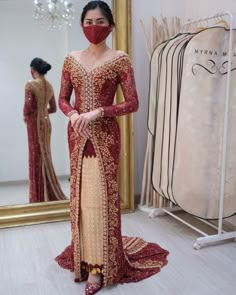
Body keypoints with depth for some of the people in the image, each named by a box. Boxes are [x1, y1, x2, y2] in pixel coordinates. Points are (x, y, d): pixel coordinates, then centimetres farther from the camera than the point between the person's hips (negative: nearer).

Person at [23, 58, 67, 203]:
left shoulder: (30, 85, -12)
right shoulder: (50, 86, 8)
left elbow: (28, 107, -18)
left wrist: (26, 116, 0)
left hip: (35, 123, -6)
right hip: (46, 122, 6)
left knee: (36, 157, 1)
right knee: (45, 156, 14)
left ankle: (40, 196, 8)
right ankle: (50, 194, 21)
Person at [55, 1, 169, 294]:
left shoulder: (120, 59, -2)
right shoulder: (71, 59, 9)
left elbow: (132, 103, -7)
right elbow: (62, 99, 11)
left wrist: (98, 112, -19)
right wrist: (72, 114, -11)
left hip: (104, 135, -4)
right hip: (77, 135, 4)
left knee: (99, 197, -3)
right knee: (80, 196, 9)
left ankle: (100, 265, 10)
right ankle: (84, 255, 26)